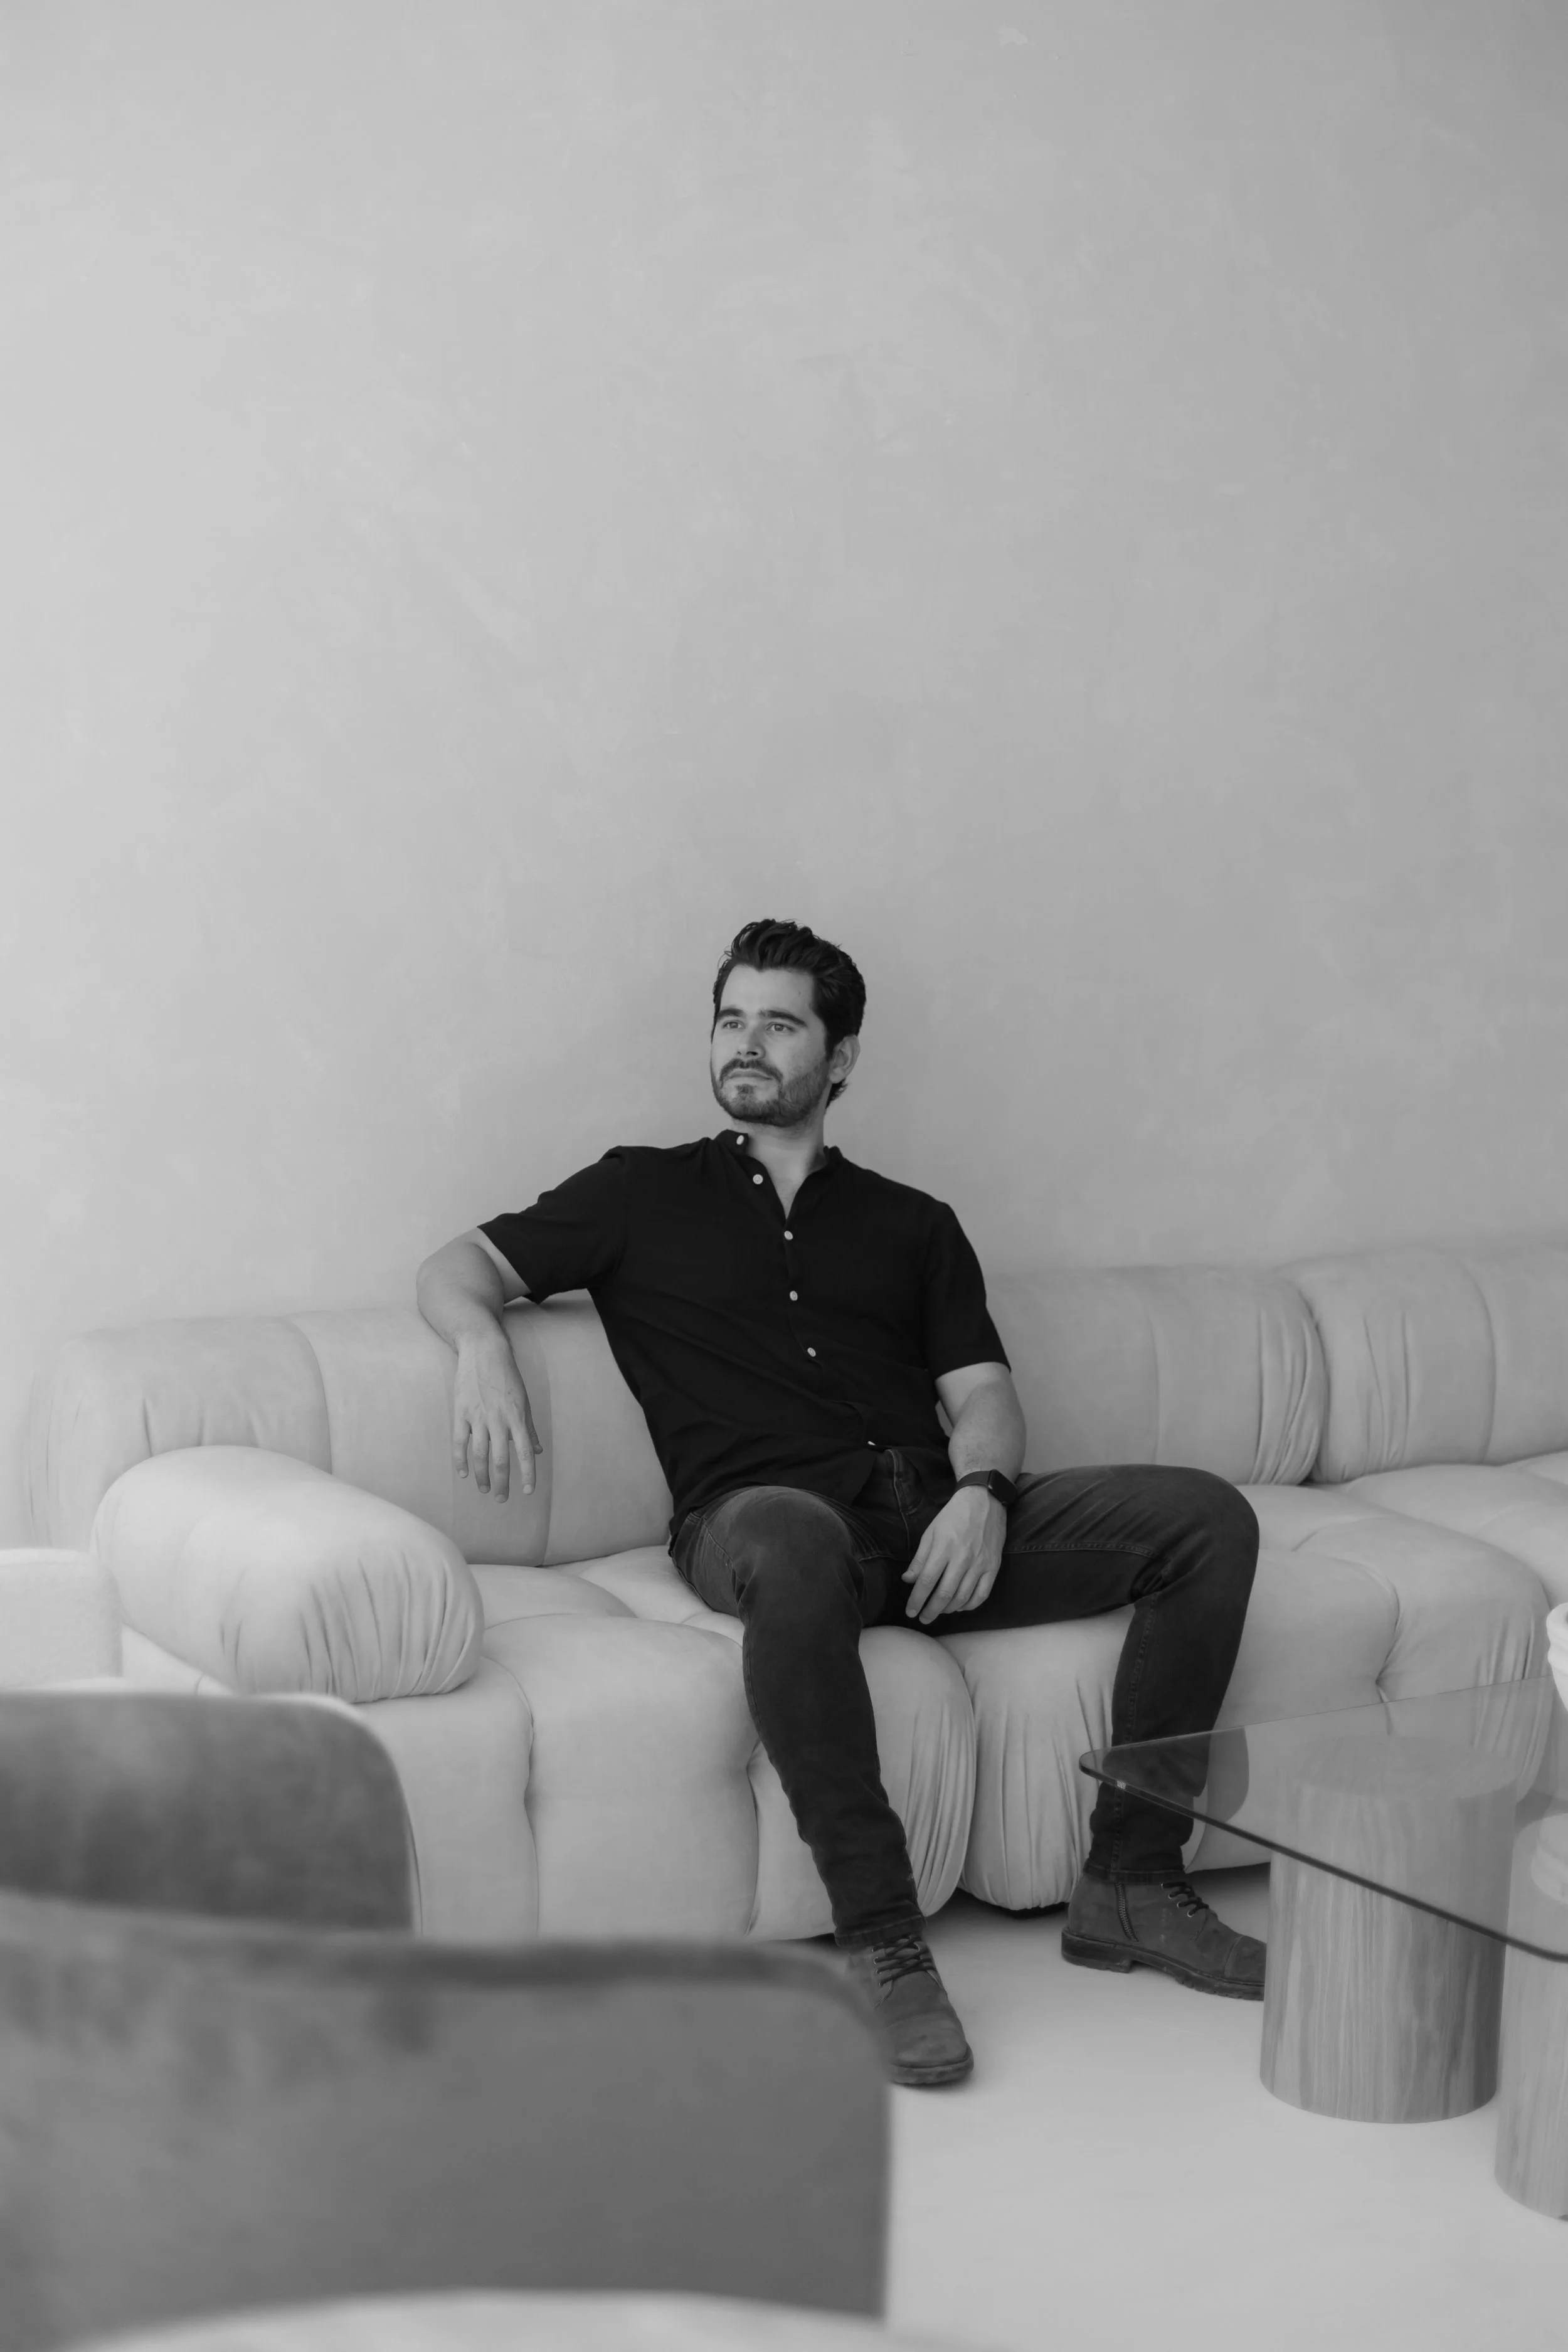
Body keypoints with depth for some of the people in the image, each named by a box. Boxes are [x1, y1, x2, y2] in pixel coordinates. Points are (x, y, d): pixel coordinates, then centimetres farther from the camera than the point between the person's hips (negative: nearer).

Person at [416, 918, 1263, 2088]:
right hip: (763, 1515, -4)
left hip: (933, 1516, 4)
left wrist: (981, 1490, -9)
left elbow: (981, 1392, 14)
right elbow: (461, 1266, 18)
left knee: (1209, 1515, -16)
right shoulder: (646, 1191, 20)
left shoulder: (912, 1224, 25)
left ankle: (1131, 1884, -11)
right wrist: (485, 1345, -6)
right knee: (792, 1541, -43)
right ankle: (882, 1941, -39)